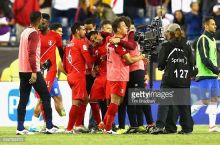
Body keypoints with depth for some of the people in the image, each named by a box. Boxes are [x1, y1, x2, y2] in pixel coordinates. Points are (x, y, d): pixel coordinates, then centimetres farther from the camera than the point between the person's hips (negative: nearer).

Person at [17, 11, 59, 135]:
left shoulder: (25, 32, 14)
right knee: (46, 96, 1)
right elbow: (32, 53, -20)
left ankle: (20, 128, 0)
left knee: (23, 99, 5)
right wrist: (34, 72, -22)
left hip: (22, 71, 8)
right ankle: (49, 127, -1)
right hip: (32, 70, -8)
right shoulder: (34, 33, -12)